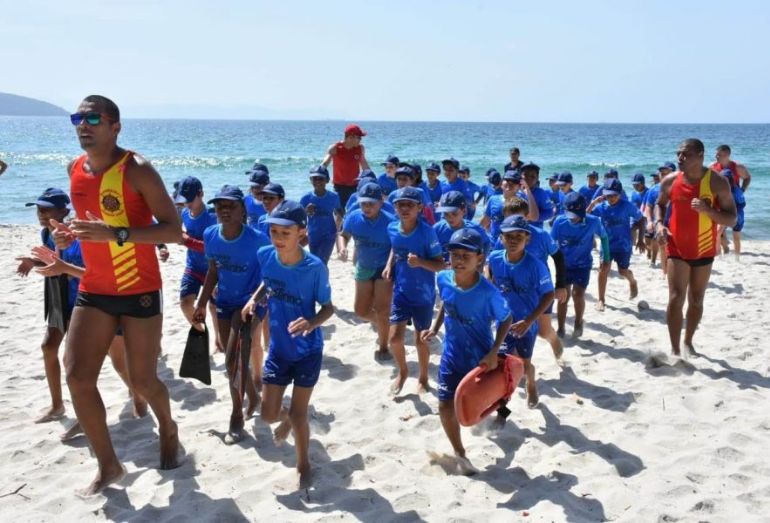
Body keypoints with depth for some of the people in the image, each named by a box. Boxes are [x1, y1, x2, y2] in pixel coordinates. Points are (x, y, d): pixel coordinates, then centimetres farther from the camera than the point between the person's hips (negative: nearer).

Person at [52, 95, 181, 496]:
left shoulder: (136, 170, -16)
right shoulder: (74, 169, 5)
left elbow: (173, 230, -21)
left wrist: (115, 234, -32)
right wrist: (71, 233, 0)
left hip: (140, 291, -6)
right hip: (93, 290, 6)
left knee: (142, 381, 4)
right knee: (77, 377, -3)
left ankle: (168, 430, 37)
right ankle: (108, 465, 12)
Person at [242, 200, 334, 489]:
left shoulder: (315, 267, -23)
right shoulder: (265, 256, -12)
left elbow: (328, 307, -12)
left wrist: (311, 322, -32)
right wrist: (254, 299, -9)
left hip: (308, 351, -3)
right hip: (278, 349, 4)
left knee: (299, 413, 5)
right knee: (268, 414, 8)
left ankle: (303, 464, 32)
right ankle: (287, 418, 46)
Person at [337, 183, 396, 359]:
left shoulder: (390, 221, -23)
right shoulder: (353, 217, -10)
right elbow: (343, 235, 5)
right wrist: (342, 248, -16)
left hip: (384, 269, -5)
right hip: (363, 268, 5)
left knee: (381, 310, -1)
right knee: (360, 310, 10)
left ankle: (383, 346, 19)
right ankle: (383, 326, 41)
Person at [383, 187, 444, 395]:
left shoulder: (427, 231, -20)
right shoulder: (392, 228, -6)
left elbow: (440, 264, -17)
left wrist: (420, 262, -35)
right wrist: (389, 264, -2)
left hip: (423, 295, -3)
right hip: (401, 292, 3)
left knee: (421, 339, 10)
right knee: (395, 338, 1)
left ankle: (423, 378, 35)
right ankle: (403, 372, 31)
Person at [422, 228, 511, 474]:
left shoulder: (488, 292, -27)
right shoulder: (443, 279, -14)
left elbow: (505, 320, -14)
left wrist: (494, 352, -22)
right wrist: (435, 327, -1)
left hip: (479, 357, -3)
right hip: (452, 355, 3)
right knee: (446, 406, 2)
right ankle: (459, 453, 25)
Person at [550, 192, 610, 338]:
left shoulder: (593, 222, -18)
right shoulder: (559, 222, -18)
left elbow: (604, 237, 2)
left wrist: (606, 257, 8)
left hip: (583, 265, -1)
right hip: (564, 265, 1)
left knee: (578, 294, -11)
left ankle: (578, 322, 17)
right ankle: (560, 329, 18)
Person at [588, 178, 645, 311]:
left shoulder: (627, 206, -12)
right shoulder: (601, 206, -6)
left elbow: (640, 219, -1)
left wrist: (640, 239, -1)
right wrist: (593, 203, -23)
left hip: (624, 244, -2)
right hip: (607, 243, 2)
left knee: (623, 271, 4)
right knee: (603, 269, -10)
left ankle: (633, 282, 42)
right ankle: (601, 300, 1)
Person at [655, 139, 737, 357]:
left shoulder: (717, 183, -12)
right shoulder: (670, 181, -6)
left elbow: (732, 219, -11)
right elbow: (660, 204, 14)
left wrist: (707, 210, -29)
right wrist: (659, 223, -6)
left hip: (704, 251, 0)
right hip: (676, 249, 0)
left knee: (696, 300, 14)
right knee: (676, 298, -11)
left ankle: (688, 342, 34)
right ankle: (675, 350, -7)